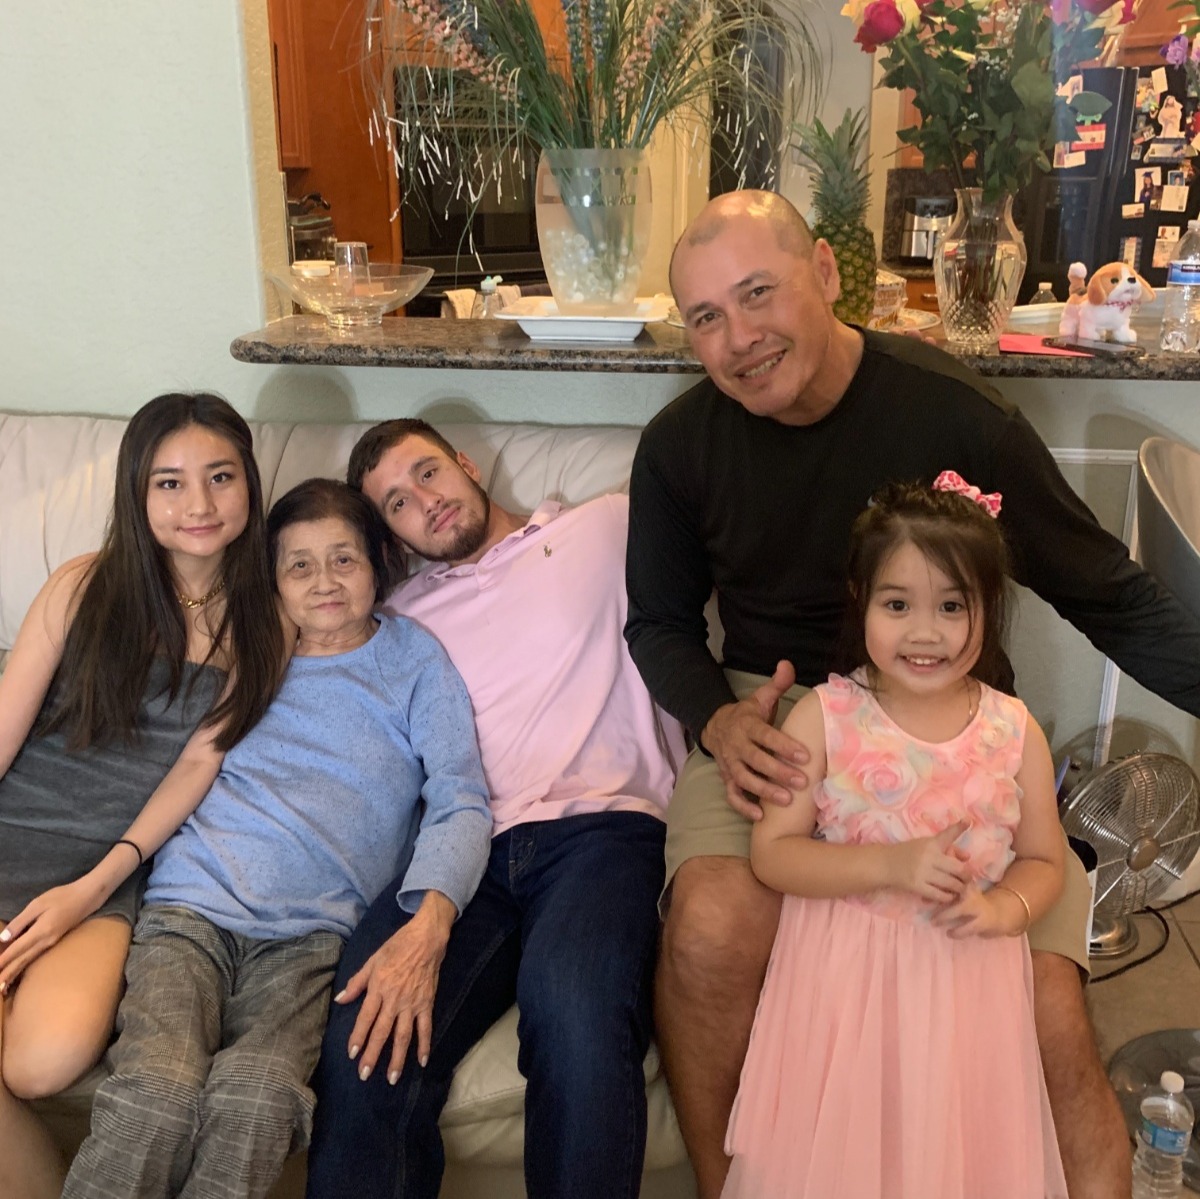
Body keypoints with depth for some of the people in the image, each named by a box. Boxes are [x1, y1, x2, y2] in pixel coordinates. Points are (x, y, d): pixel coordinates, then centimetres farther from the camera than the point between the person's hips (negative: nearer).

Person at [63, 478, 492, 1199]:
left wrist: (429, 927, -18)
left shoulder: (414, 659, 13)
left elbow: (461, 804, 1)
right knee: (157, 1090, -29)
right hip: (192, 904, 2)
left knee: (256, 1097, -32)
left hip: (312, 932, -1)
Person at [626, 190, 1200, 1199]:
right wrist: (720, 721, -10)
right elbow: (660, 623, 11)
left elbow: (1109, 596, -1)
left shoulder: (954, 414, -11)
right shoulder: (681, 445, -3)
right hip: (773, 717, 1)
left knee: (1050, 1021, -19)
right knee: (711, 934, -27)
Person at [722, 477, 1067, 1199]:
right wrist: (891, 865, -21)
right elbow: (771, 852, -10)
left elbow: (1043, 862, 6)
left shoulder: (1014, 732, -3)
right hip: (843, 978, -1)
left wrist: (1001, 909, -15)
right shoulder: (825, 717, -9)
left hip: (968, 983, 2)